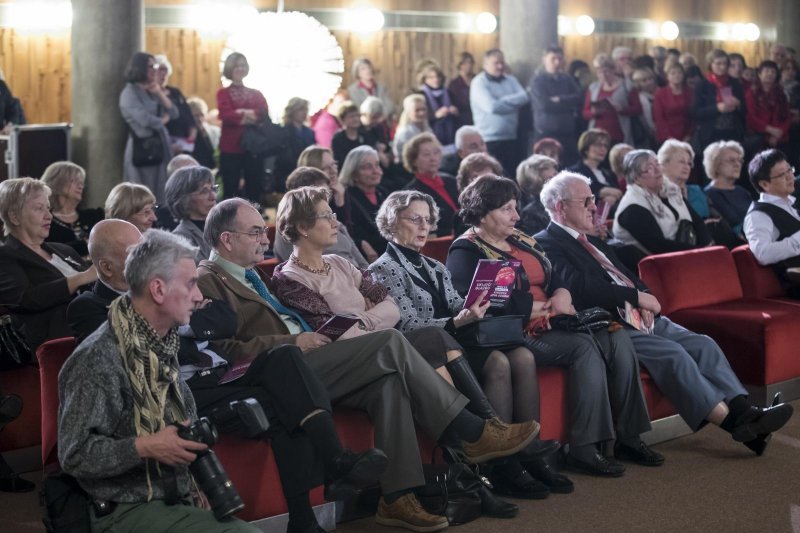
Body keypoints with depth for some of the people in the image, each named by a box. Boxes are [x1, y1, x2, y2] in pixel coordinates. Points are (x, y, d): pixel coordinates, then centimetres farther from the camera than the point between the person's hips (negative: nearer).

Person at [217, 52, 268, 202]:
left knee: (254, 190, 4)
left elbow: (264, 114, -2)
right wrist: (251, 116, -10)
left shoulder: (256, 94, 16)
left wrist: (243, 113, -14)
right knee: (230, 190, -1)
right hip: (230, 148, -3)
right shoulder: (223, 93, 5)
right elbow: (226, 115, -13)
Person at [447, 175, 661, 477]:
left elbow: (554, 276, 21)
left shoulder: (520, 239, 21)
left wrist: (562, 293, -5)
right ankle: (583, 449, -27)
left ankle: (628, 438, -8)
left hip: (550, 324, 8)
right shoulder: (466, 252, -5)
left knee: (617, 340, -11)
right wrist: (540, 306, -15)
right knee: (583, 346, -29)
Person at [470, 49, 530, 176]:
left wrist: (503, 101, -13)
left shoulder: (510, 80, 13)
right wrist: (514, 103, -6)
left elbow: (525, 97, -3)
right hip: (490, 140, -6)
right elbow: (491, 106, -20)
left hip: (511, 138, 6)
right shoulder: (479, 83, -6)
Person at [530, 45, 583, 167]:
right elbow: (544, 104, -13)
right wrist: (568, 104, -3)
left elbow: (579, 98, 1)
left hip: (567, 133, 4)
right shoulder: (538, 80, -1)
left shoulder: (567, 79, 14)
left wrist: (560, 99, -11)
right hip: (545, 133, -4)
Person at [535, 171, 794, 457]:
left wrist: (645, 296, -1)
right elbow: (581, 288, -20)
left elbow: (628, 278, 23)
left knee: (703, 345, -10)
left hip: (641, 317, 9)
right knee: (672, 353, -26)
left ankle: (743, 410, -18)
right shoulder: (547, 244, -7)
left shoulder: (592, 241, 24)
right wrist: (637, 297, -14)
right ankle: (734, 422, -23)